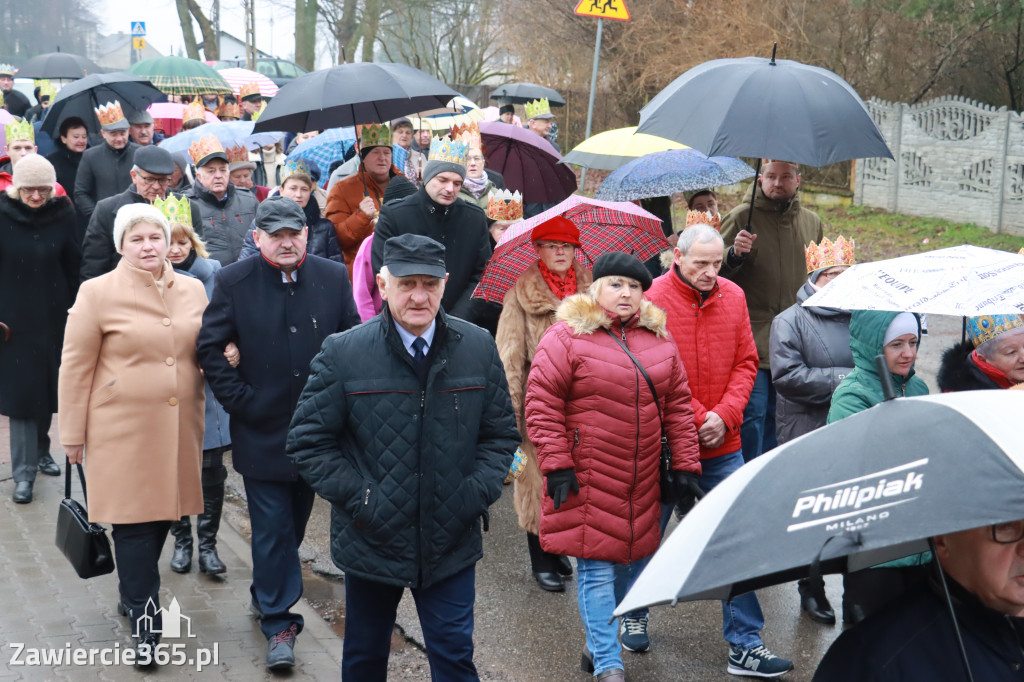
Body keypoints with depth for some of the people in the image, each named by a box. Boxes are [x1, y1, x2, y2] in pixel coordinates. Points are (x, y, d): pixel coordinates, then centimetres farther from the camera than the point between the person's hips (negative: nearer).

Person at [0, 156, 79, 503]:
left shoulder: (62, 216, -3)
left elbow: (73, 266, 3)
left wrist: (74, 307, 2)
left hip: (52, 317, 2)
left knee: (47, 385, 12)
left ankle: (40, 450, 33)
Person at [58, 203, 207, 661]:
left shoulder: (193, 291, 8)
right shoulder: (97, 293, -4)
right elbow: (75, 367, -2)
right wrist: (73, 434, -2)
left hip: (178, 429, 4)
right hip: (123, 430, -4)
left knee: (164, 513, 11)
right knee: (133, 520, -2)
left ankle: (132, 595, 34)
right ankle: (145, 623, 8)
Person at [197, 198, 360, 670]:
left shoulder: (333, 277, 0)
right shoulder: (233, 282, -6)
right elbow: (210, 349, -4)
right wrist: (240, 400, -10)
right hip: (262, 430, -3)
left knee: (294, 522, 18)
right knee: (272, 529, 1)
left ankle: (267, 594, 40)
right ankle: (278, 621, 13)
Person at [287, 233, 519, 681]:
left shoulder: (479, 348, -2)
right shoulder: (343, 353, -9)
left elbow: (500, 433, 7)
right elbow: (308, 442, -5)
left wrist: (477, 493, -8)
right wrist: (359, 498, -13)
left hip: (452, 542, 1)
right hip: (371, 540, 0)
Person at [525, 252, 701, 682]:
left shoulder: (659, 340, 10)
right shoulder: (566, 337, -6)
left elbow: (678, 406, 13)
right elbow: (542, 403, -8)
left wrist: (684, 465, 8)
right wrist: (556, 464, -12)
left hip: (643, 482, 6)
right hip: (587, 481, -5)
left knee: (642, 560, 11)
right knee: (596, 570, -2)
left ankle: (599, 643, 29)